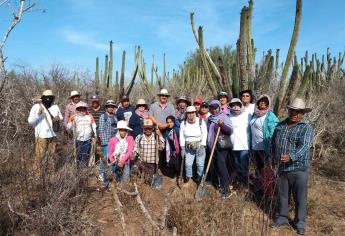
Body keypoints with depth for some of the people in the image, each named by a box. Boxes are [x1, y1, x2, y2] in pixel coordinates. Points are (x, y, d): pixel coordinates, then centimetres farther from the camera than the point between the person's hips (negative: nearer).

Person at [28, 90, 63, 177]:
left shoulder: (55, 107, 6)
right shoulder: (36, 107, -7)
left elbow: (61, 117, 15)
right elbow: (30, 121, -10)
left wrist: (58, 118, -9)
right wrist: (38, 114, -26)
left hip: (52, 135, 5)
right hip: (41, 135, -5)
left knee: (52, 154, 14)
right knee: (39, 155, -3)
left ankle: (51, 172, 28)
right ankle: (37, 175, 7)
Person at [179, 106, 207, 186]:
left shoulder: (201, 122, -8)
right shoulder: (184, 123, 0)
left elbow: (204, 135, -8)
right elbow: (182, 136, 2)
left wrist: (202, 147, -13)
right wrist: (182, 147, -1)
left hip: (200, 146, -2)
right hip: (188, 147, 3)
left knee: (200, 164, 1)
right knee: (188, 164, 5)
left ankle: (200, 179, 21)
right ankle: (188, 180, 23)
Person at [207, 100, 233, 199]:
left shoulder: (224, 117, -10)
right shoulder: (210, 118, 10)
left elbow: (230, 130, -17)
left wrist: (222, 124, -32)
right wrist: (208, 144, 21)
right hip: (213, 146, 7)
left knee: (221, 165, -10)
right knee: (217, 165, 13)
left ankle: (226, 189, -3)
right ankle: (222, 184, 29)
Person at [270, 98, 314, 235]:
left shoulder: (307, 128, -7)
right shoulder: (280, 125, 8)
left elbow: (304, 146, -22)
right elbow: (273, 143, 18)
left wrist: (291, 156, -38)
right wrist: (274, 159, 14)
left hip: (299, 168, -4)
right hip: (281, 168, 4)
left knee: (300, 197, 8)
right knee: (282, 195, 16)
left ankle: (300, 222, 25)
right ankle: (282, 217, 32)